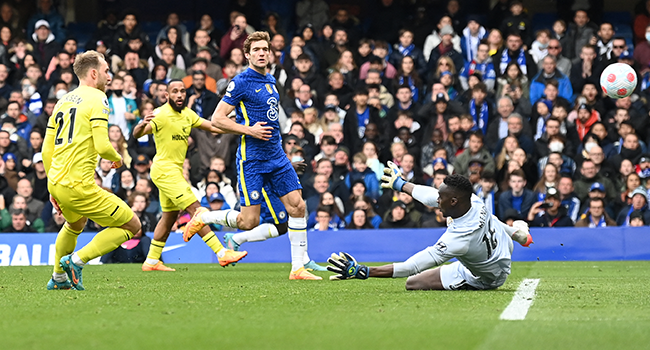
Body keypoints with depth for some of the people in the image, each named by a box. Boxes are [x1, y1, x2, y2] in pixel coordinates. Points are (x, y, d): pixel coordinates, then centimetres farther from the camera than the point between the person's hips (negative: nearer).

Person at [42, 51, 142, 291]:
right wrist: (117, 158, 4)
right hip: (79, 187, -9)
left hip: (56, 183, 9)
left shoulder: (63, 101, 16)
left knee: (75, 224, 39)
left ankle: (58, 278, 42)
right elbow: (102, 146, -19)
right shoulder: (96, 98, -8)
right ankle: (76, 260, -4)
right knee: (132, 226, 2)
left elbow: (46, 151, 17)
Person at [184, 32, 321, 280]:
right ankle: (203, 217, 18)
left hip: (276, 157, 7)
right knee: (248, 221, -7)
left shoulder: (270, 81, 14)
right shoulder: (241, 82, -10)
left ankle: (298, 268, 0)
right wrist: (249, 130, -17)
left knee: (297, 206, -4)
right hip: (252, 159, -7)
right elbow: (217, 119, -12)